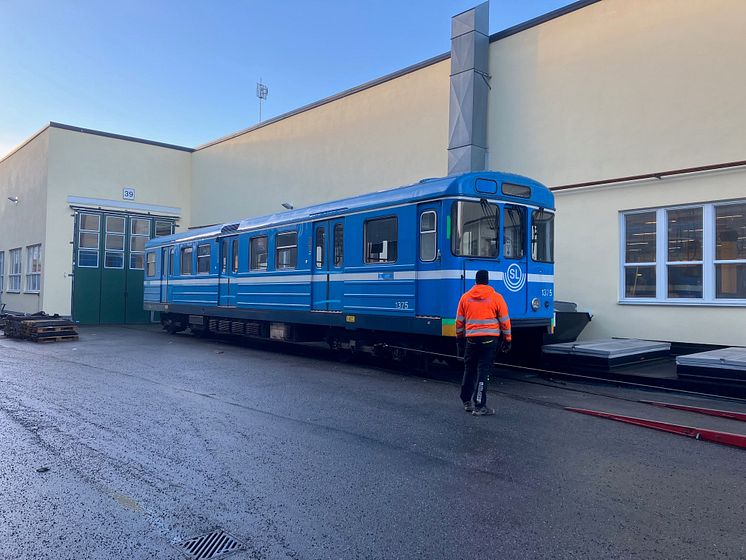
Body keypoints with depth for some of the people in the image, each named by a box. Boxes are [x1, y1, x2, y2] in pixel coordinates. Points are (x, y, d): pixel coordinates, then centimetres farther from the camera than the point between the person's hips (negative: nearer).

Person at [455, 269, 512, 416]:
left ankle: (467, 401, 28)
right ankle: (479, 406, -1)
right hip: (490, 339, -2)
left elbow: (459, 321, 11)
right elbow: (505, 321, 1)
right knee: (483, 371, -1)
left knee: (469, 370, 16)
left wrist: (460, 338, 23)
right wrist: (507, 340, 11)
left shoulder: (465, 297, 5)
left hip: (471, 339, 3)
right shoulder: (496, 297, -2)